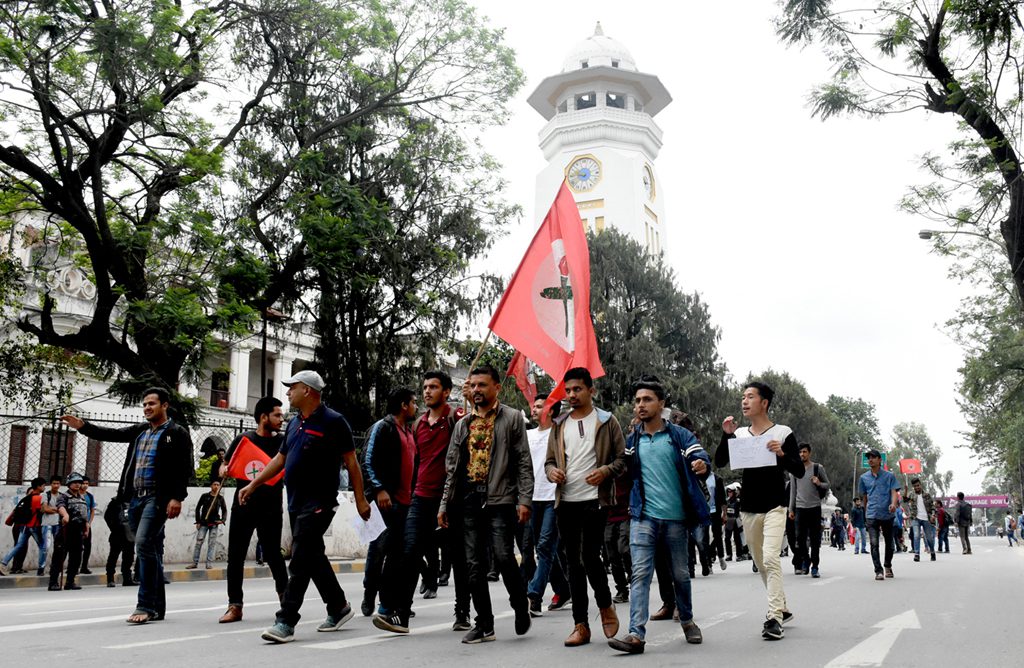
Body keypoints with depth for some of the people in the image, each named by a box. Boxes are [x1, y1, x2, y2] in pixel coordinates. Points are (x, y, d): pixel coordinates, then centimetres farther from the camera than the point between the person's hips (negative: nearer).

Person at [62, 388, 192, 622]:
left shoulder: (177, 433, -3)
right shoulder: (140, 431, 17)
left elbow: (185, 468, -10)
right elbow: (111, 435, 15)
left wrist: (177, 498, -18)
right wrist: (82, 426, 5)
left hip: (158, 498, -7)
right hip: (136, 497, 7)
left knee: (144, 543, -18)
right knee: (151, 550, 10)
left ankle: (146, 606, -14)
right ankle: (157, 607, 17)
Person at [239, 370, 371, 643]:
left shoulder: (333, 421, -9)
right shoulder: (294, 423, 13)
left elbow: (351, 462, -8)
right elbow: (280, 459, 20)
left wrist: (360, 500, -9)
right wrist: (252, 485, 15)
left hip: (319, 502, -8)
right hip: (295, 502, 8)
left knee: (300, 560, -10)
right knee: (314, 557, 15)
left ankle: (286, 621, -7)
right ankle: (338, 608, 28)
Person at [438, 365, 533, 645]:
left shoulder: (512, 418, 3)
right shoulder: (463, 424, 16)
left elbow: (524, 462, -2)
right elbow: (452, 467, 16)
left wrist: (524, 500, -11)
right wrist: (444, 504, 10)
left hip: (500, 499, -5)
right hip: (469, 500, 5)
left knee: (503, 556, -12)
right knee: (475, 564, 5)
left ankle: (521, 606, 15)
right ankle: (484, 624, 14)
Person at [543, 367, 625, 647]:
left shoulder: (607, 422, 3)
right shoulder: (559, 426, 14)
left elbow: (623, 458, 1)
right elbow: (549, 461, 18)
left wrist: (606, 471, -18)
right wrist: (552, 471, -5)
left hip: (595, 500, -4)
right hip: (566, 502, 4)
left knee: (590, 557, -10)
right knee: (573, 562, 7)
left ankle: (606, 605, 18)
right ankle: (581, 625, 14)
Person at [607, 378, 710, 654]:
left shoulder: (680, 435, 0)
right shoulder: (631, 440, 8)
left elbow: (700, 459, -9)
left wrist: (703, 466, -32)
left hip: (675, 518, -1)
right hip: (643, 518, 1)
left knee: (680, 575, 13)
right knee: (640, 574, -9)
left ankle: (687, 621, 35)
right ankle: (636, 634, -12)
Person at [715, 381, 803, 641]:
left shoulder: (783, 433, -4)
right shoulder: (739, 434, 7)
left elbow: (799, 472, -3)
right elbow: (719, 462, -1)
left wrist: (782, 454, -21)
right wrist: (727, 435, -12)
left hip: (774, 507, -5)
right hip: (748, 508, 5)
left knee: (770, 558, -19)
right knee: (760, 563, 13)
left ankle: (774, 618, -16)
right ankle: (782, 608, 30)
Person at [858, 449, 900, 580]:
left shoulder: (889, 476, 4)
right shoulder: (864, 478, 9)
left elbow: (894, 492, -4)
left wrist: (893, 503, -24)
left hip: (887, 514, 0)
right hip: (871, 515, 0)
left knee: (889, 542, 12)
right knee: (874, 543, -12)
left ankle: (888, 566, 34)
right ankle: (878, 571, -9)